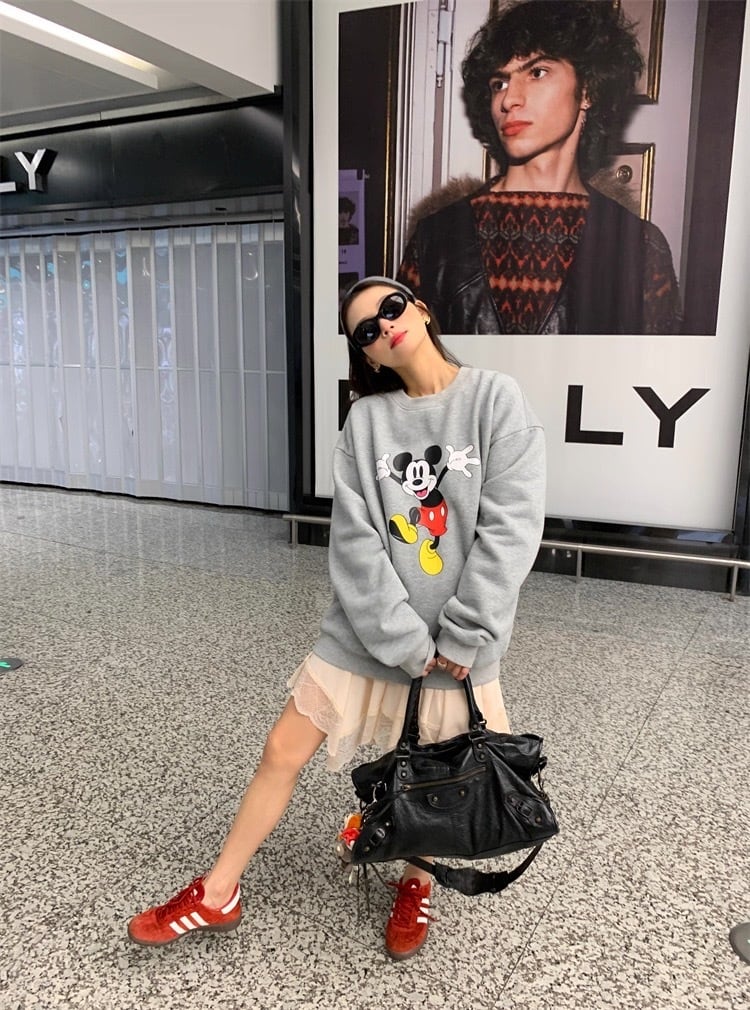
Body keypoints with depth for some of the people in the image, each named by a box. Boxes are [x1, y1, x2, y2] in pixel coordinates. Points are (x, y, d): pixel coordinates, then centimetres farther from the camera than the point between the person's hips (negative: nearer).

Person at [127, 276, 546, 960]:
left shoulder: (496, 399, -6)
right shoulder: (367, 419, -1)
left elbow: (509, 527, -12)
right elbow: (356, 542, -8)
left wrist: (461, 638, -15)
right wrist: (405, 642, -15)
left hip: (457, 640, -1)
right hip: (366, 633, 2)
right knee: (282, 752, 7)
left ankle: (416, 885, 44)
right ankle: (218, 895, 28)